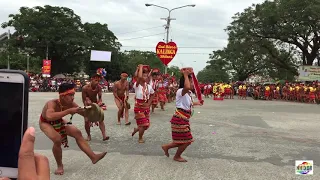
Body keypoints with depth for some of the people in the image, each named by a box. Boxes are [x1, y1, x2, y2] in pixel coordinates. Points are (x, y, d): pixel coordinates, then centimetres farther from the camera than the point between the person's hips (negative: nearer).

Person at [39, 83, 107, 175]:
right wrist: (68, 111, -61)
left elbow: (84, 113, -11)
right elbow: (49, 117, -62)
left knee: (77, 133, -5)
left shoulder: (70, 104, -24)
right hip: (46, 123, -6)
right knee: (57, 139, -29)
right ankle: (60, 166, -5)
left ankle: (93, 157, 1)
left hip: (58, 121, 6)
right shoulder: (52, 103, -40)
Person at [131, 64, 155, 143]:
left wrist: (149, 103, 8)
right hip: (139, 107, -6)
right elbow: (139, 77, -34)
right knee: (143, 124, -4)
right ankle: (140, 138, 19)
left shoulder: (149, 86, 3)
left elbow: (152, 95, 20)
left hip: (146, 107, 6)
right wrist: (140, 67, -21)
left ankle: (136, 129, 40)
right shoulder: (137, 85, -14)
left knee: (146, 125, 9)